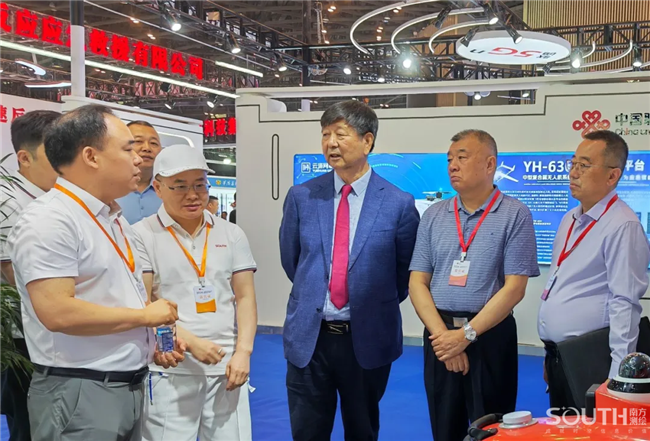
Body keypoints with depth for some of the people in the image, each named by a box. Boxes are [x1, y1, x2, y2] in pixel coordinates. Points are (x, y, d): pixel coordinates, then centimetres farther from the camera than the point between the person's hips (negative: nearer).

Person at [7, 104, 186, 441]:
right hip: (79, 394, -9)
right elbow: (58, 313, -26)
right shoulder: (49, 221, -17)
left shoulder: (114, 219, 14)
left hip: (130, 386, 9)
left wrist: (154, 342, 7)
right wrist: (146, 314, -16)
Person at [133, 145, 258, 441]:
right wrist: (191, 342, -15)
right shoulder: (142, 235, -1)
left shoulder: (232, 234, 10)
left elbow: (245, 298, 7)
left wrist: (243, 352, -5)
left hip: (226, 366, 3)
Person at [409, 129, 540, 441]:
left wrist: (466, 334, -14)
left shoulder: (515, 215, -5)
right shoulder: (433, 216, 7)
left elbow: (514, 288, -10)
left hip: (490, 336, -3)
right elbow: (417, 282, 3)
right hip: (440, 335, 4)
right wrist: (442, 334, -10)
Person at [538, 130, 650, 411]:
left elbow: (624, 304, -21)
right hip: (557, 357, 8)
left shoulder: (622, 226, -17)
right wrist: (550, 356, 19)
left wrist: (618, 375, -23)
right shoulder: (570, 220, 11)